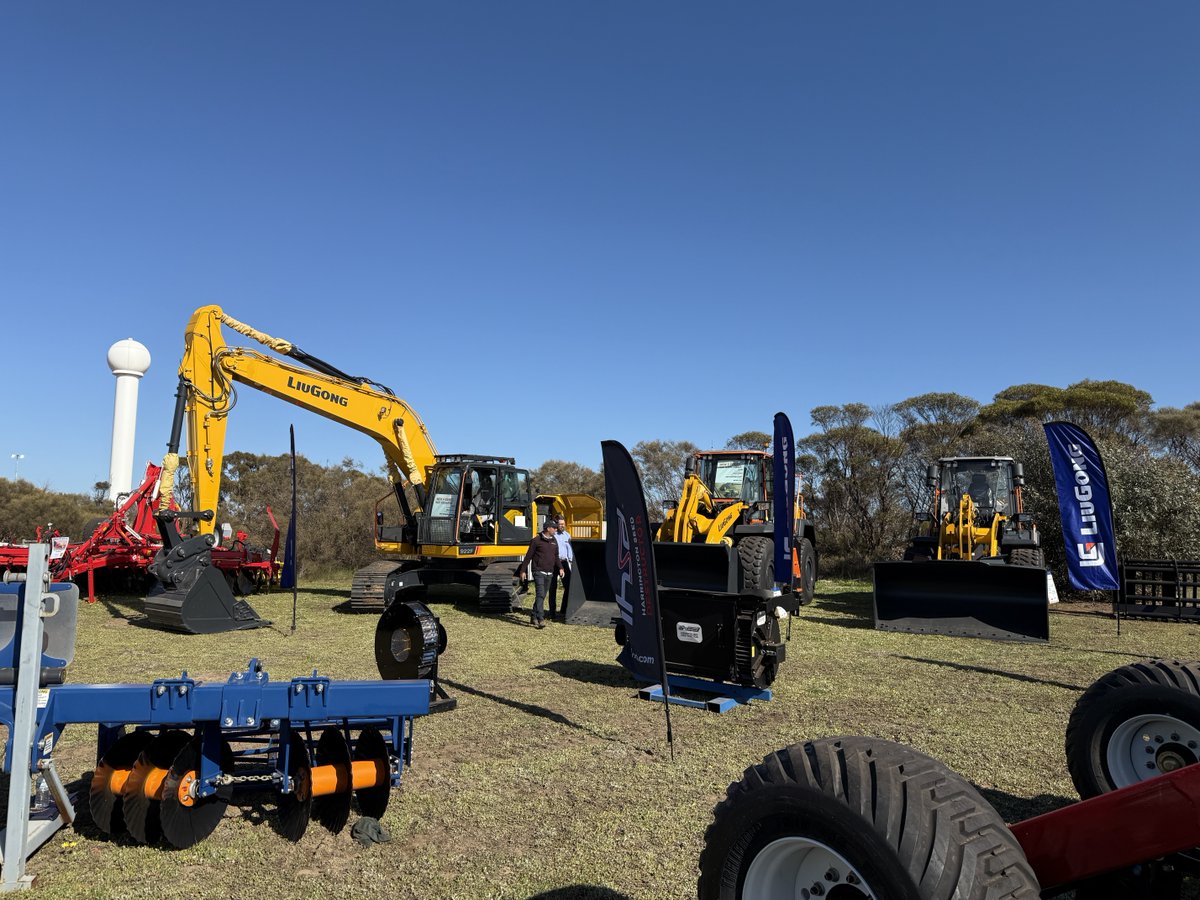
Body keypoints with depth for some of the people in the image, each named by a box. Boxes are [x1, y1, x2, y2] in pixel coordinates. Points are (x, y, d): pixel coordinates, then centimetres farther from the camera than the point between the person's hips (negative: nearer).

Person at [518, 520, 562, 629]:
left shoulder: (554, 540, 11)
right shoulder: (536, 540, -8)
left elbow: (556, 556, 20)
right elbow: (528, 556, -4)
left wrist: (560, 568, 8)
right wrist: (523, 570, -4)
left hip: (549, 573, 7)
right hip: (539, 572, -7)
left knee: (543, 596, 11)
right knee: (540, 595, -15)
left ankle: (534, 616, 23)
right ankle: (540, 619, -19)